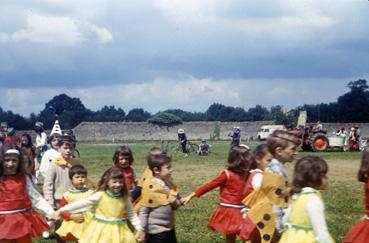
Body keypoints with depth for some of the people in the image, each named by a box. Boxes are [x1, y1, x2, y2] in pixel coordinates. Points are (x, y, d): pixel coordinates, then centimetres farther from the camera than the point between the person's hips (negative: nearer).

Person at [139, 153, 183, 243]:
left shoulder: (170, 184, 4)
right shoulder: (150, 187, -16)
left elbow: (176, 205, 14)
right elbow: (144, 211, -13)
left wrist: (175, 202, -10)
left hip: (169, 228, 7)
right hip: (156, 230, -7)